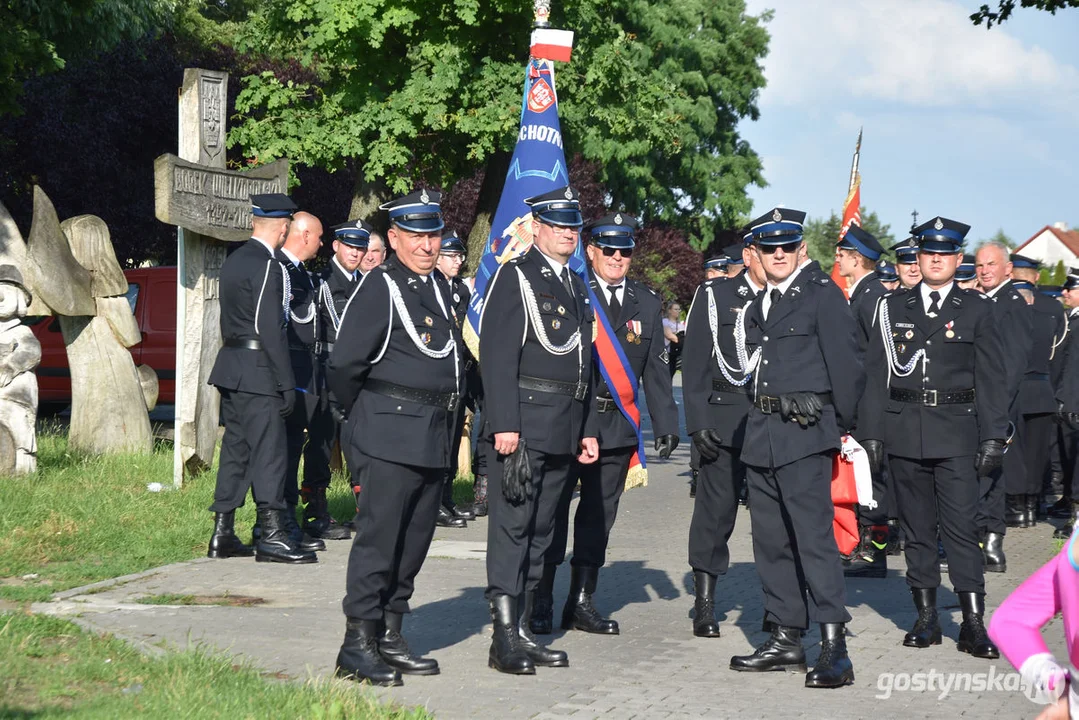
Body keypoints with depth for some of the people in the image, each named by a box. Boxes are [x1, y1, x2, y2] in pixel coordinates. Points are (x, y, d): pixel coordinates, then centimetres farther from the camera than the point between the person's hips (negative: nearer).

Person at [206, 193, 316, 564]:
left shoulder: (234, 261, 15)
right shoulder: (267, 266, -15)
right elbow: (270, 329, -18)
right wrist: (287, 383, -15)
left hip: (231, 368, 9)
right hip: (258, 372, -9)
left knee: (235, 449, 12)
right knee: (269, 451, -7)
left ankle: (222, 533, 13)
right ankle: (272, 535, -8)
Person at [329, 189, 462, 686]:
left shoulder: (438, 287, 15)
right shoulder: (379, 289, -10)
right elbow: (343, 366, -10)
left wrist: (448, 421, 17)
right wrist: (364, 416, 4)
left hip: (435, 438, 8)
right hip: (390, 436, -8)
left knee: (414, 542, 11)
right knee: (378, 538, -7)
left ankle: (390, 638, 19)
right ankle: (357, 646, -4)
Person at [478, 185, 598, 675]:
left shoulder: (576, 286, 19)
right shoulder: (514, 277, -5)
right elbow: (497, 355, -12)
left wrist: (588, 429, 18)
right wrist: (504, 425, -19)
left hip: (565, 430, 8)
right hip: (524, 420, -8)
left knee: (540, 530, 10)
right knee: (512, 526, -7)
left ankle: (524, 630, 15)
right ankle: (504, 638, -7)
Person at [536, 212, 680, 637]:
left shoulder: (647, 303, 11)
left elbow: (656, 370, 13)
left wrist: (665, 424, 7)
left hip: (617, 426, 5)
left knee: (599, 516, 10)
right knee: (552, 513, -1)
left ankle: (582, 603, 18)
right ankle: (541, 603, 6)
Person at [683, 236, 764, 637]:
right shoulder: (715, 297, 5)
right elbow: (695, 364, 1)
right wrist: (698, 423, -7)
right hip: (726, 419, -2)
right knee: (717, 507, 0)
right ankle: (704, 604, 8)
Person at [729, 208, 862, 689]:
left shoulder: (822, 294, -6)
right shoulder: (758, 306, 17)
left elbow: (846, 360, -8)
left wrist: (844, 426, -5)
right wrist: (759, 422, 11)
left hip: (806, 432, -8)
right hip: (762, 432, 8)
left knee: (814, 534, -13)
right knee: (771, 539, 11)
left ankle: (833, 648, -14)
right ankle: (786, 636, 20)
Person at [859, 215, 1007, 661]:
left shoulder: (976, 309, 5)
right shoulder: (893, 307, 9)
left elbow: (992, 379, 3)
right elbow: (876, 374, 8)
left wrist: (993, 438, -3)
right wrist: (870, 433, 2)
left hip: (956, 435, -2)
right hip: (905, 433, 2)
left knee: (961, 527, -8)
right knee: (916, 528, 7)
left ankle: (973, 624, -5)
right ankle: (926, 619, 15)